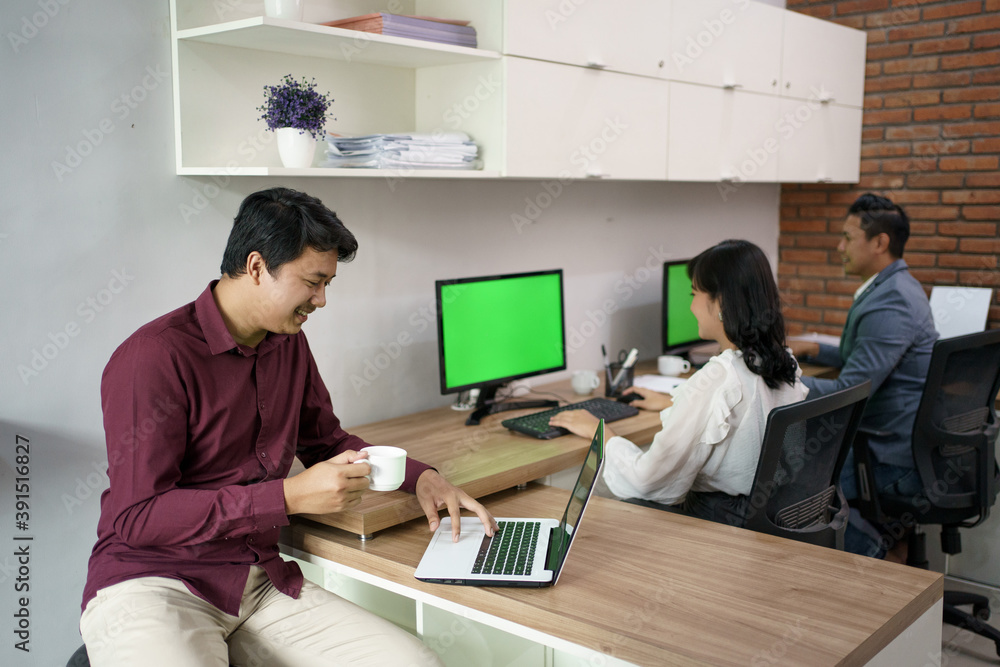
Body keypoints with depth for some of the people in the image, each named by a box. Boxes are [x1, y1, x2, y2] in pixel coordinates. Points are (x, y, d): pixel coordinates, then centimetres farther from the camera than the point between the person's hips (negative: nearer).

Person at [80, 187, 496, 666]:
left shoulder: (289, 344, 10)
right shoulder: (154, 357, -13)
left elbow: (326, 439, 24)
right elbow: (136, 516, -17)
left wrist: (420, 477, 8)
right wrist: (289, 497, -22)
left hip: (260, 583, 6)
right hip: (148, 585, -5)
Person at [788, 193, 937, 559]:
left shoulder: (889, 305, -23)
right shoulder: (895, 286, 9)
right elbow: (866, 359, 23)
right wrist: (812, 349, 14)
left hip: (901, 459, -10)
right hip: (906, 442, 10)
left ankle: (865, 544, 7)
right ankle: (868, 533, 17)